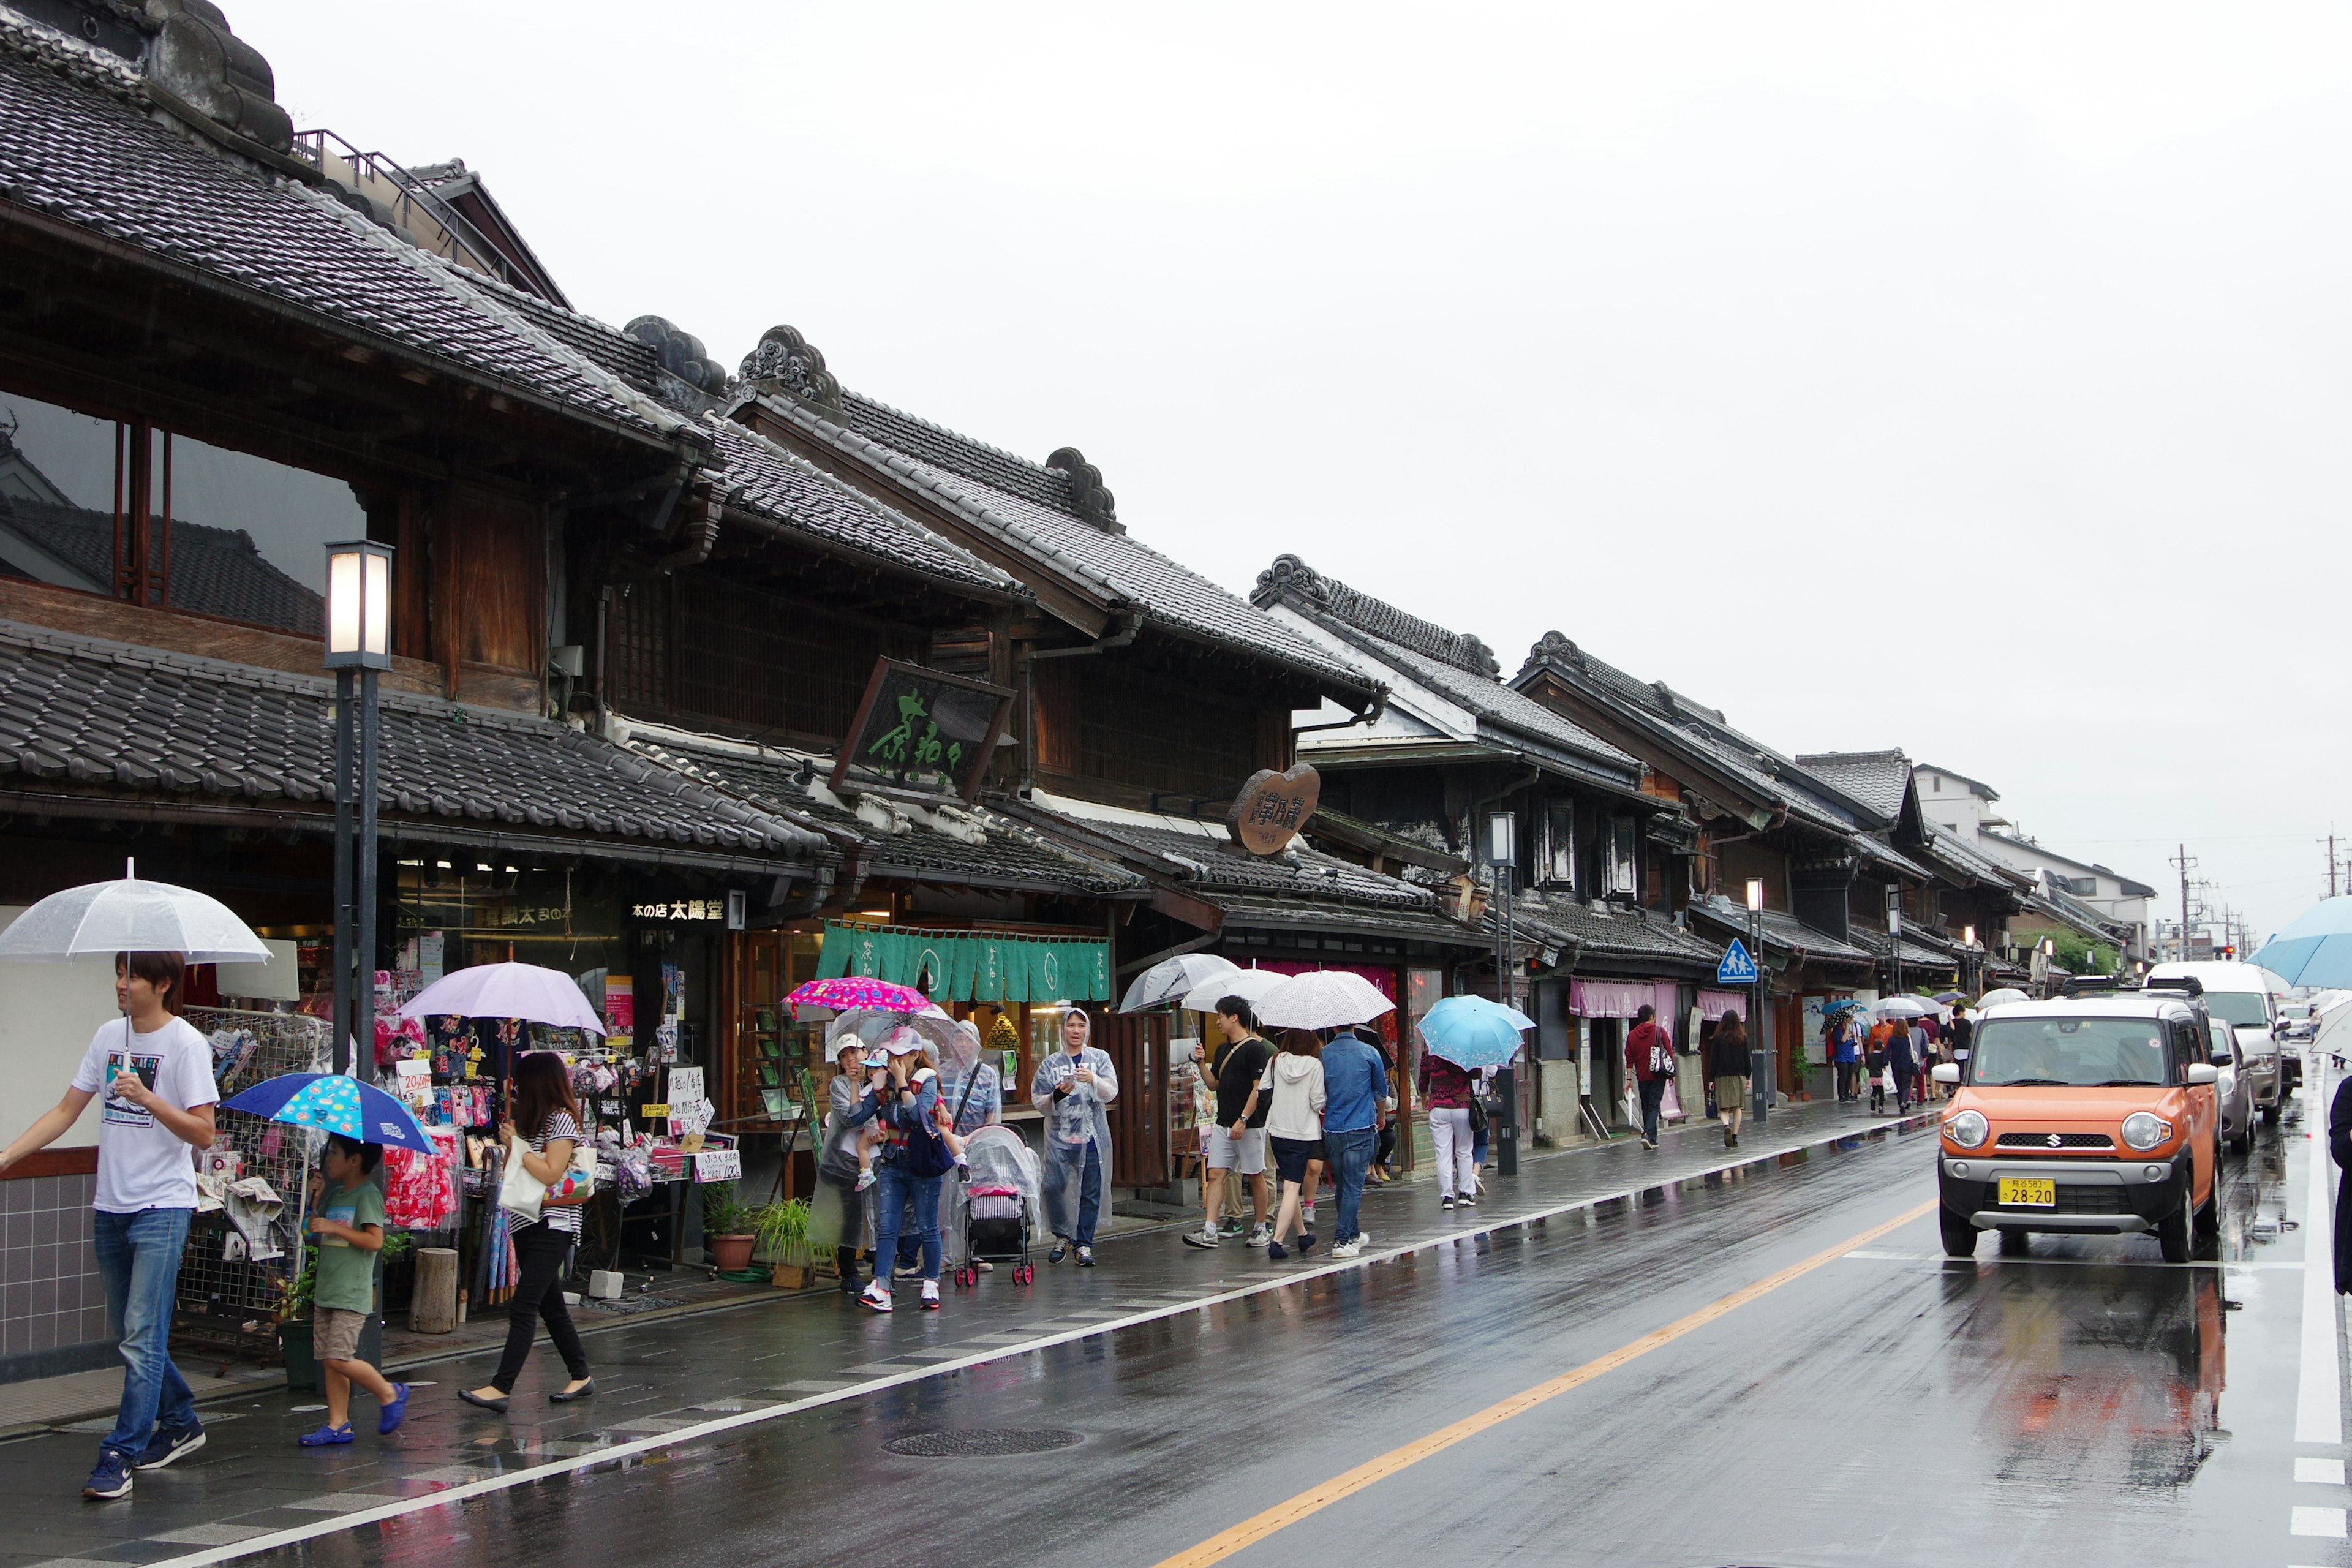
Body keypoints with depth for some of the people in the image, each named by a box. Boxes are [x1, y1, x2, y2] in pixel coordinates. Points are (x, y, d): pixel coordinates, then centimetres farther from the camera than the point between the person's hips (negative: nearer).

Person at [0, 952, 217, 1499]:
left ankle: (119, 1455, -5)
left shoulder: (185, 1044, -10)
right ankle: (181, 1423, 31)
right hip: (112, 1206, 7)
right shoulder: (109, 1036, 9)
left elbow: (203, 1132, -13)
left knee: (142, 1337, -9)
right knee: (131, 1332, 15)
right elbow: (66, 1111, 12)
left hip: (162, 1207, -7)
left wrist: (146, 1097, -23)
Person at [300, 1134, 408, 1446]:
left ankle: (390, 1393, 5)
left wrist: (335, 1227, -19)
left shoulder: (367, 1194, -9)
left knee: (339, 1358, -13)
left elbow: (375, 1241, -17)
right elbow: (316, 1231, 19)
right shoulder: (335, 1193, 16)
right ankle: (338, 1424, 10)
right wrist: (316, 1199, 8)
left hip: (352, 1294, -9)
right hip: (326, 1291, 9)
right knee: (329, 1360, 6)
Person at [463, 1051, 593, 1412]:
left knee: (523, 1306, -14)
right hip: (526, 1222, 10)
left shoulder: (562, 1119, -10)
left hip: (551, 1226, -10)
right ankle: (581, 1377, 22)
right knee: (550, 1305, 13)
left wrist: (517, 1144, -13)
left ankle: (500, 1388, -18)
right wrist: (509, 1137, 7)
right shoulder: (531, 1119, 16)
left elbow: (551, 1174, -19)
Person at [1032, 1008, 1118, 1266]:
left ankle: (1084, 1244, 10)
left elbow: (1111, 1093, -5)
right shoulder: (1050, 1063, 8)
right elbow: (1038, 1101, 6)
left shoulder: (1100, 1058, 7)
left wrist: (1094, 1080, -24)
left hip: (1092, 1136, 0)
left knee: (1091, 1192, -1)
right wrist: (1058, 1094, -14)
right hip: (1060, 1135, 0)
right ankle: (1063, 1236, 11)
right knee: (1053, 1187, -11)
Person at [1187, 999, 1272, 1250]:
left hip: (1250, 1125, -7)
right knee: (1215, 1175, -2)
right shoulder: (1223, 1050, 14)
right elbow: (1214, 1084, 20)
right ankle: (1209, 1231, -6)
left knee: (1256, 1176, 4)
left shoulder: (1255, 1049, -10)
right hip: (1223, 1125, 7)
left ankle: (1262, 1229, 17)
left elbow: (1259, 1088, -15)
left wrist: (1243, 1120, -20)